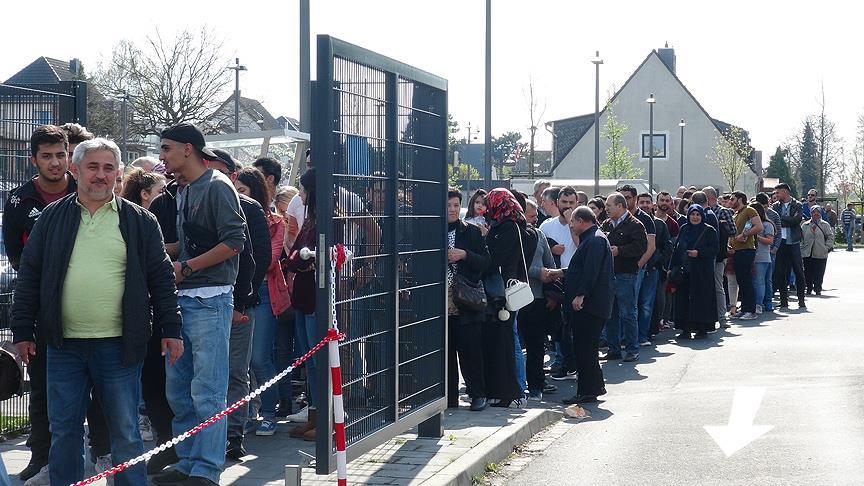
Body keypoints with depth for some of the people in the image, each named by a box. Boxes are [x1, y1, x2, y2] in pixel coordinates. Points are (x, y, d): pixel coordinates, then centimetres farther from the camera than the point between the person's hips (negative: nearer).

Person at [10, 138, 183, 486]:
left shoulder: (140, 221, 4)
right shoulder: (52, 218, 8)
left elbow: (161, 278, 4)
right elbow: (29, 277, 10)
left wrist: (171, 329, 0)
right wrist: (23, 331, 6)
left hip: (119, 345, -2)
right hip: (63, 344, 2)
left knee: (125, 432, 5)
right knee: (64, 433, 9)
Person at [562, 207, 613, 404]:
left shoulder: (595, 240, -14)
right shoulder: (592, 238, 20)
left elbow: (591, 271, -23)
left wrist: (580, 295, -25)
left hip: (589, 304, -11)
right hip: (587, 304, 11)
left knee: (584, 347, -8)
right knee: (585, 347, 15)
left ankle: (587, 392, -5)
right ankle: (595, 386, 22)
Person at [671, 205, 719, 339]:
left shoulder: (709, 230, 0)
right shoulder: (684, 229, 13)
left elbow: (714, 249, -6)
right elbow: (677, 249, 13)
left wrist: (699, 253, -18)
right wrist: (674, 267, 6)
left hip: (702, 271, -4)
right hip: (685, 270, 5)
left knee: (701, 298, -3)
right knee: (683, 299, 2)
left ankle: (702, 329, 4)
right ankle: (686, 329, 7)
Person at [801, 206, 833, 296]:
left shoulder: (825, 225, 7)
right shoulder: (805, 225, 11)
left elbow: (830, 236, 6)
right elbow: (800, 237, 11)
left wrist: (829, 246, -4)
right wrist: (801, 247, 1)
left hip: (821, 254, -1)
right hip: (807, 253, 1)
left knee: (819, 273, -2)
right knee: (808, 272, 2)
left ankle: (818, 289, 7)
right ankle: (809, 288, 13)